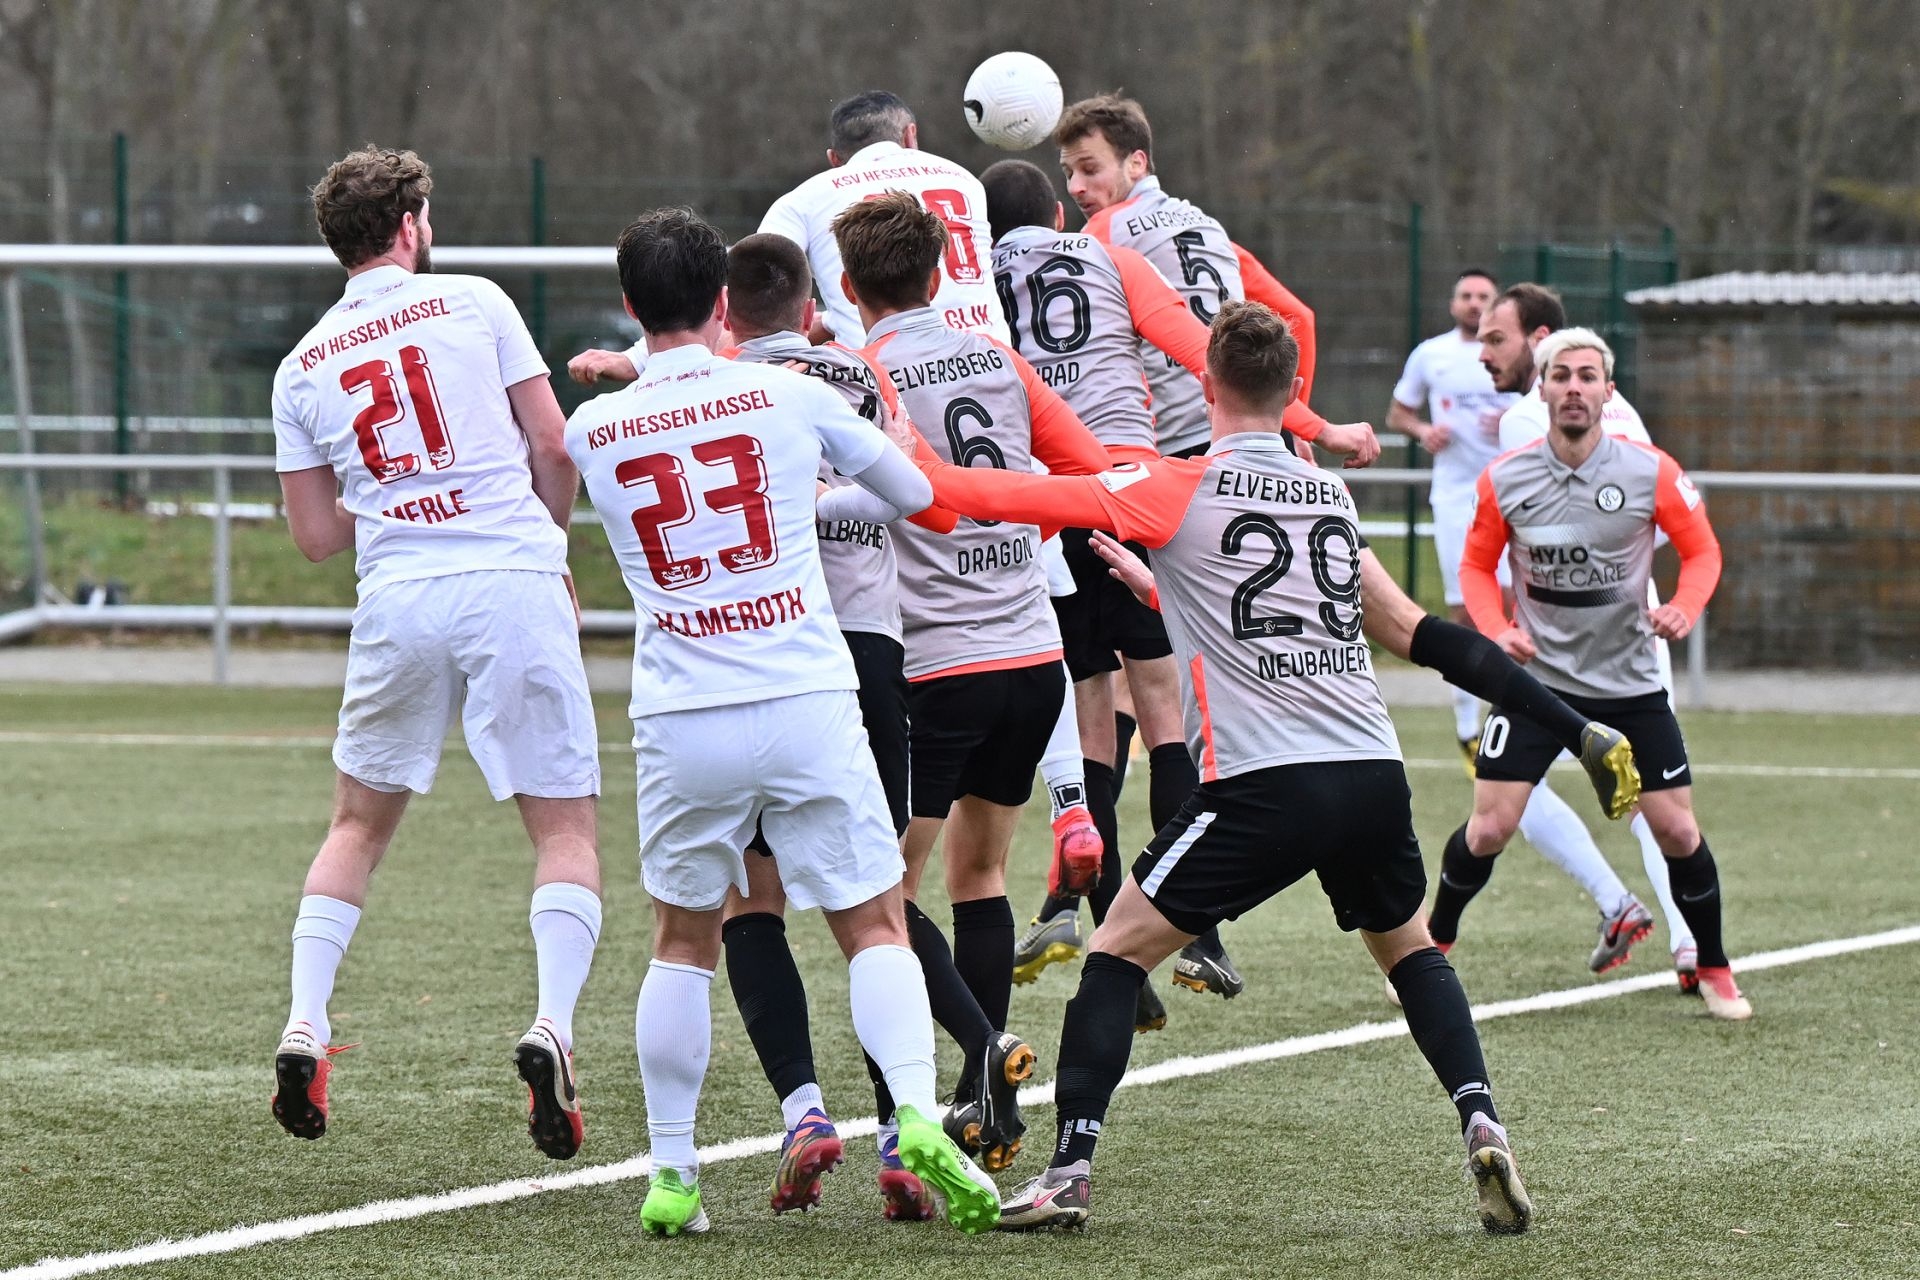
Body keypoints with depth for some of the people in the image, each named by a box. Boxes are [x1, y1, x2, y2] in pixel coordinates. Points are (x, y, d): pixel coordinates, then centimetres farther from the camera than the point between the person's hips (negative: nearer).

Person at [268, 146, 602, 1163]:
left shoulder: (303, 366, 12)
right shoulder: (474, 304, 4)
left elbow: (316, 535, 12)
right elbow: (553, 448, 2)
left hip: (399, 593, 3)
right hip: (513, 577, -3)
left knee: (358, 825, 20)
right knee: (564, 828, 4)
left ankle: (304, 1024, 8)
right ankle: (552, 1024, -16)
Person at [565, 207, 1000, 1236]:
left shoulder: (593, 430, 2)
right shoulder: (791, 396, -1)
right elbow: (913, 492, 13)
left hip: (680, 724, 1)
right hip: (807, 704, -1)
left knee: (683, 940, 17)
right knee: (874, 928, 6)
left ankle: (671, 1175, 15)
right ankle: (918, 1119, -15)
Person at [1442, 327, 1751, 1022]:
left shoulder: (1651, 473, -10)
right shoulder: (1504, 480, -8)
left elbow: (1702, 549, 1)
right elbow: (1477, 564, 7)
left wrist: (1684, 609, -18)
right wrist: (1496, 628, -11)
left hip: (1630, 680, 0)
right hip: (1536, 674, 0)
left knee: (1677, 831, -1)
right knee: (1489, 828, -8)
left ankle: (1714, 970, 20)